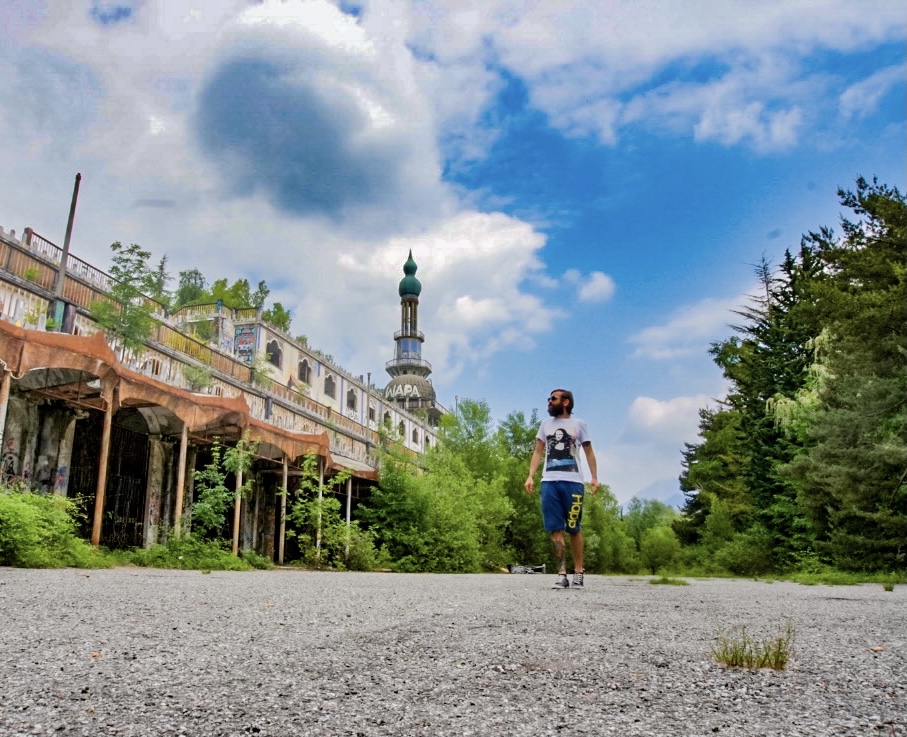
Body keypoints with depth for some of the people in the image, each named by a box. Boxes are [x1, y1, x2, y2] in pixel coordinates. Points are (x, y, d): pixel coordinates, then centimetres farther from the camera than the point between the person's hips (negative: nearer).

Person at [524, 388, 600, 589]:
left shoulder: (578, 424, 9)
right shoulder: (545, 425, 17)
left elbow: (589, 452, 10)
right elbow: (538, 452, 15)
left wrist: (595, 477, -2)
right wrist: (530, 476, 3)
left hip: (573, 482, -2)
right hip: (549, 482, 3)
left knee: (574, 528, 2)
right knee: (555, 528, -2)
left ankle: (578, 572, 11)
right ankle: (562, 574, -1)